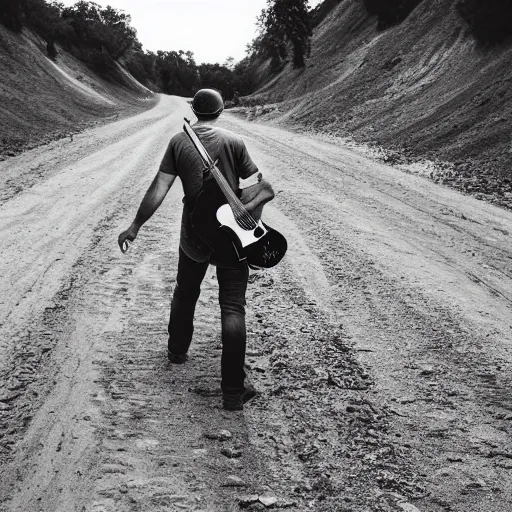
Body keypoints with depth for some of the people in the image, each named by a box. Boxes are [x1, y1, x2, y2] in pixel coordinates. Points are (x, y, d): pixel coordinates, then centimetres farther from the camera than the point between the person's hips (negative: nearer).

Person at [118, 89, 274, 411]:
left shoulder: (179, 142, 0)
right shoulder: (234, 142, -4)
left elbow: (159, 189, -5)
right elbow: (264, 189, -9)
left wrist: (135, 227, -1)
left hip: (193, 235, 2)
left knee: (185, 293, 26)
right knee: (233, 308, -1)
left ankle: (178, 350, 45)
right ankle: (234, 392, -2)